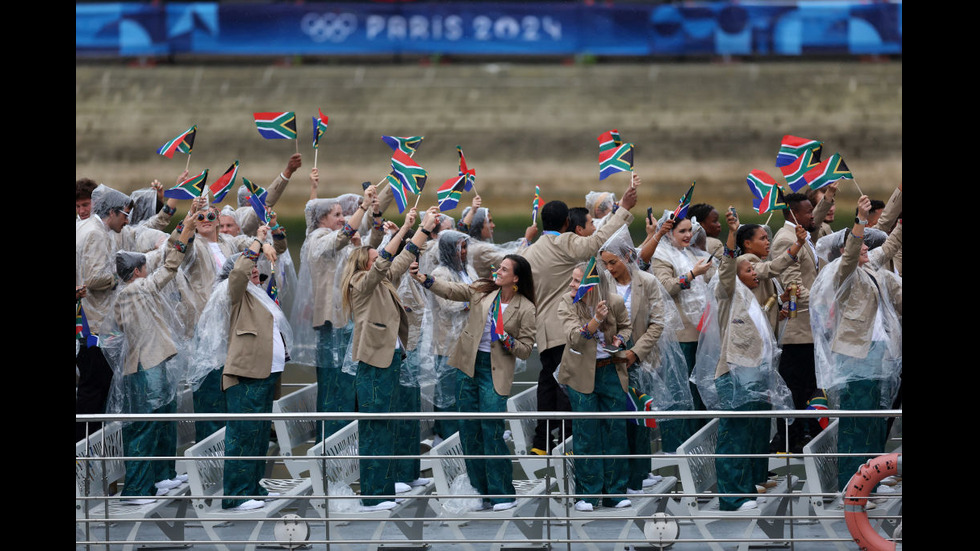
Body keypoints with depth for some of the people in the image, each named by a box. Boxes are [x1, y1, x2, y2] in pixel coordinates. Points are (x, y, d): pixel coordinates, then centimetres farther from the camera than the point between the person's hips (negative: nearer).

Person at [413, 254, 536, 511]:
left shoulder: (526, 309, -5)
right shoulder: (483, 290, 4)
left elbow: (525, 350, -2)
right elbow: (450, 290, 0)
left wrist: (507, 340, -20)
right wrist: (423, 278, -13)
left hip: (495, 371, -4)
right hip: (468, 364, 4)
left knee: (491, 429, -10)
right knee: (469, 427, 6)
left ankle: (502, 493, -2)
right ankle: (479, 489, 17)